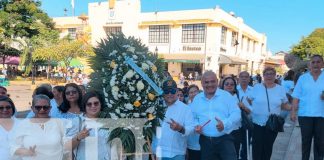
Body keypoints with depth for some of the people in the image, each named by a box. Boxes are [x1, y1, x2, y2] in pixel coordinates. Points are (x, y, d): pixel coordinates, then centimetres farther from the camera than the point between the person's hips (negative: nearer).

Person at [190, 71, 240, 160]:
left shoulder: (226, 95, 1)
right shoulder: (197, 99, 10)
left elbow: (236, 114, -6)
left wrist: (225, 124, -23)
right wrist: (196, 126, -9)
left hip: (224, 139, -3)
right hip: (205, 141, 3)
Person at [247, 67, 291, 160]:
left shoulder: (280, 89, 4)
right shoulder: (256, 87, -1)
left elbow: (284, 105, 8)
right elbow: (248, 101, 6)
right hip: (257, 123, -2)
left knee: (268, 147, 12)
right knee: (257, 146, 1)